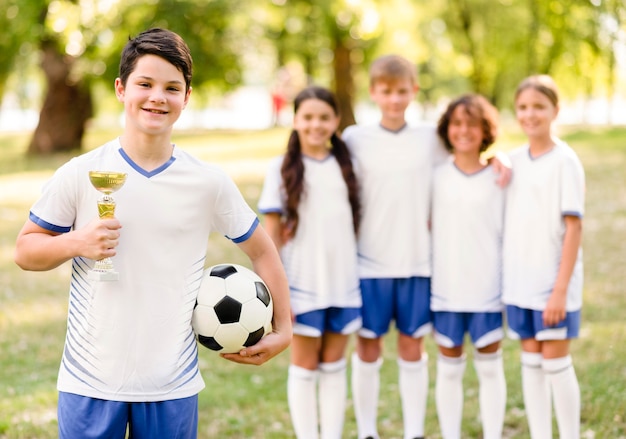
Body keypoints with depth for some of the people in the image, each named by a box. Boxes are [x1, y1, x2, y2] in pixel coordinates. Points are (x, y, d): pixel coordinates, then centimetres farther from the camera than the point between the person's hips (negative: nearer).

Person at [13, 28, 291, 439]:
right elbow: (25, 249, 4)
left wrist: (283, 328, 8)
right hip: (89, 385, 0)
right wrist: (77, 242, -14)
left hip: (173, 388, 1)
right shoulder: (81, 174, -3)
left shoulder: (209, 182, -1)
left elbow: (261, 250, 11)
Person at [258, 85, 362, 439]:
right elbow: (271, 232, -4)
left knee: (335, 366, 10)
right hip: (303, 284, -3)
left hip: (344, 283, 3)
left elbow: (357, 221, 11)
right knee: (305, 367, 6)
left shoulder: (346, 165, 6)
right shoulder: (283, 168, -3)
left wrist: (360, 275, 5)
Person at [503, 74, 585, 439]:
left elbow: (574, 227, -12)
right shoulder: (514, 160, 7)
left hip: (553, 281, -5)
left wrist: (560, 289, -16)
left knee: (556, 362, -2)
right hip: (520, 281, 6)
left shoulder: (565, 161, -9)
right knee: (531, 360, 10)